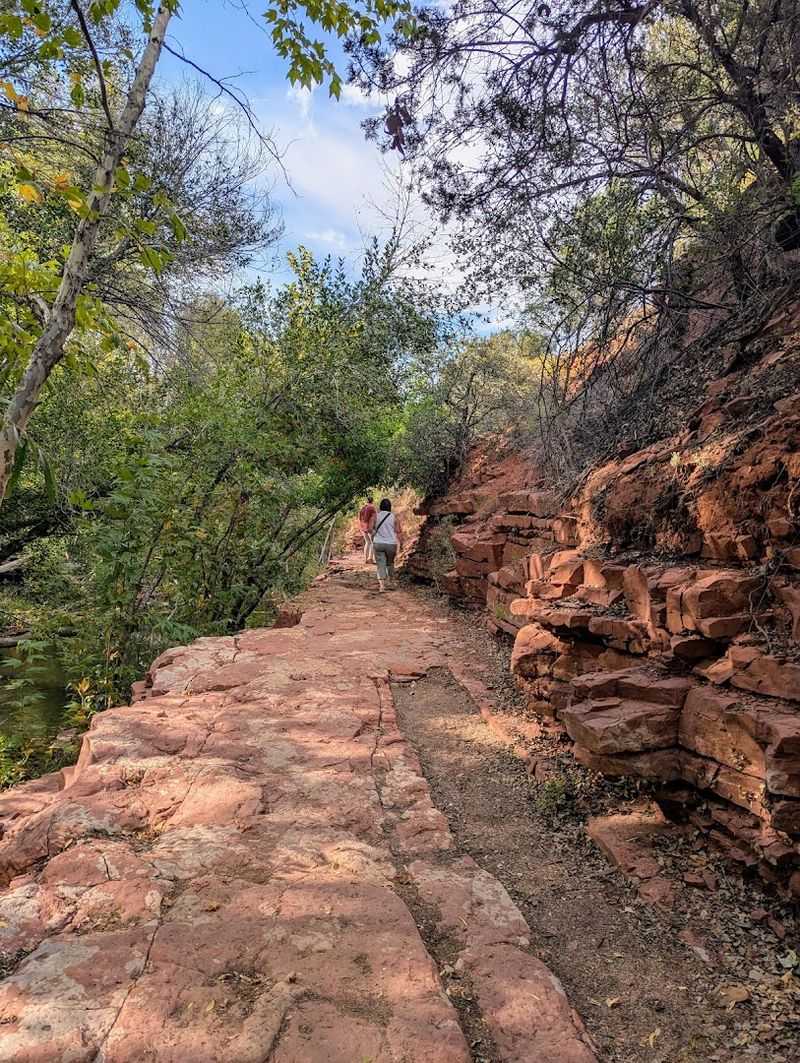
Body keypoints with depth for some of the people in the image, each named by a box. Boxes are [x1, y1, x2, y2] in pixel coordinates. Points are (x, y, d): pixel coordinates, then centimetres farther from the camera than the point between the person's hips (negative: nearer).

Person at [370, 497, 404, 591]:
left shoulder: (375, 516, -2)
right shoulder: (394, 517, -4)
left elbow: (371, 529, -2)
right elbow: (398, 532, -6)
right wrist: (401, 542, 2)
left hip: (378, 544, 0)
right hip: (391, 544, 1)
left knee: (380, 564, -1)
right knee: (390, 563, 20)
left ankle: (382, 584, -15)